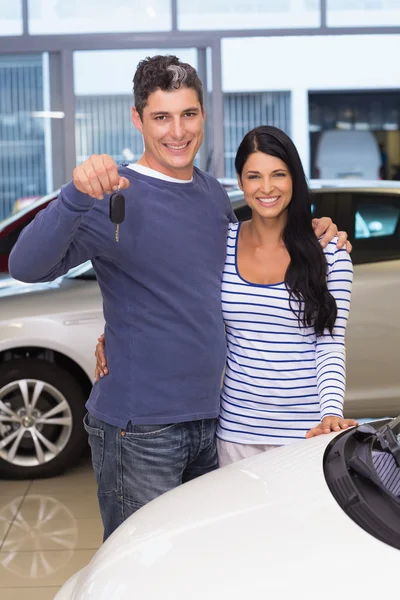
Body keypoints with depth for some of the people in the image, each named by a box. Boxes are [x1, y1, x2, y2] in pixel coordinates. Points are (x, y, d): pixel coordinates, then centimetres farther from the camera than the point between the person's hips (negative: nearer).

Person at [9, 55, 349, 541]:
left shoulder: (214, 193, 8)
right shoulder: (118, 197, -14)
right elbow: (26, 266, -26)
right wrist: (76, 195, -43)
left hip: (207, 417, 7)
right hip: (139, 429, -7)